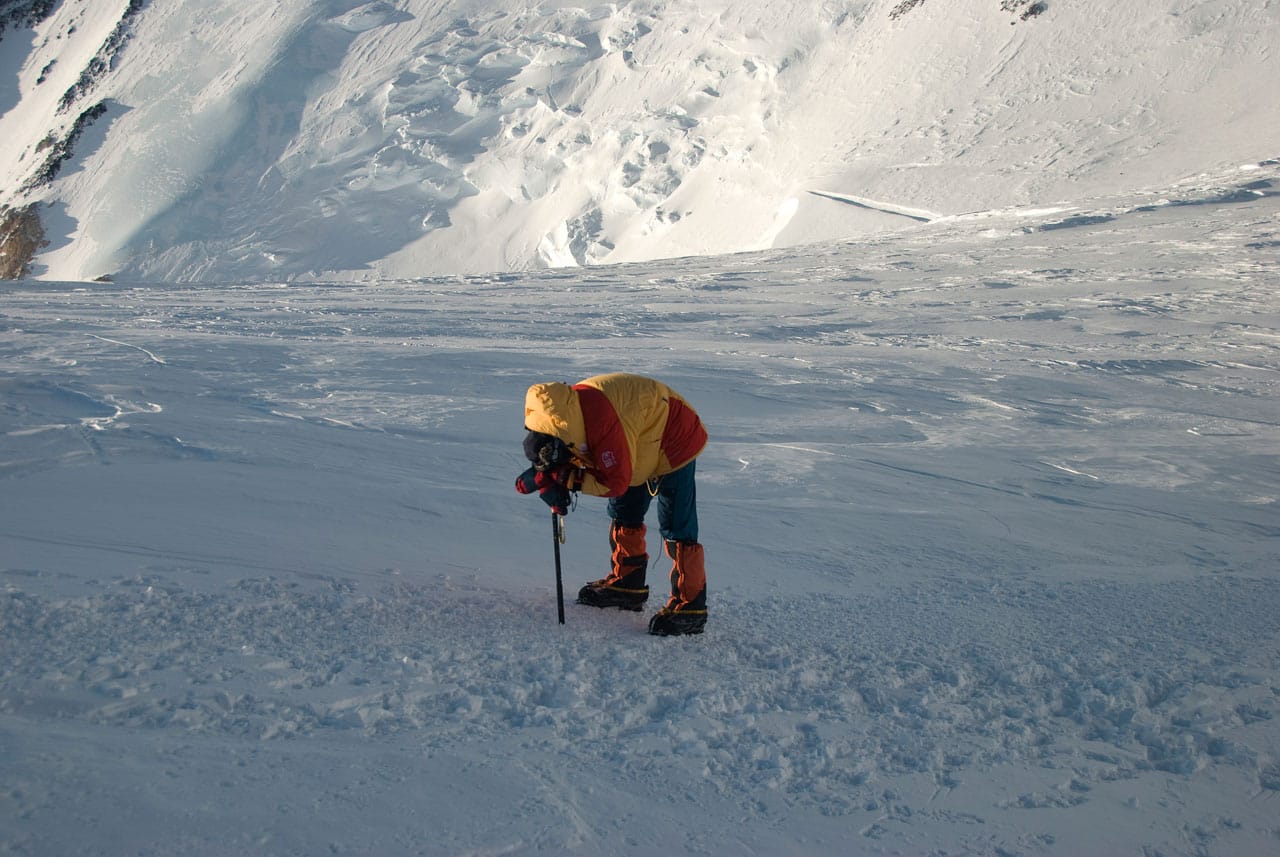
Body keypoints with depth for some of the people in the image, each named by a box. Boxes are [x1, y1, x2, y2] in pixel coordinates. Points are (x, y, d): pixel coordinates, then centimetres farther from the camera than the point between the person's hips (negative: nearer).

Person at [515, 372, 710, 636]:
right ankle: (627, 584, 29)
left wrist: (568, 480, -27)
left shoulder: (601, 421, -39)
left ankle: (690, 606, -8)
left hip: (675, 442, -9)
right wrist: (547, 479, -20)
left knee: (676, 527, -12)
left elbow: (616, 481, -32)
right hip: (641, 448, 9)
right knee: (624, 515, 15)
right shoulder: (569, 411, -12)